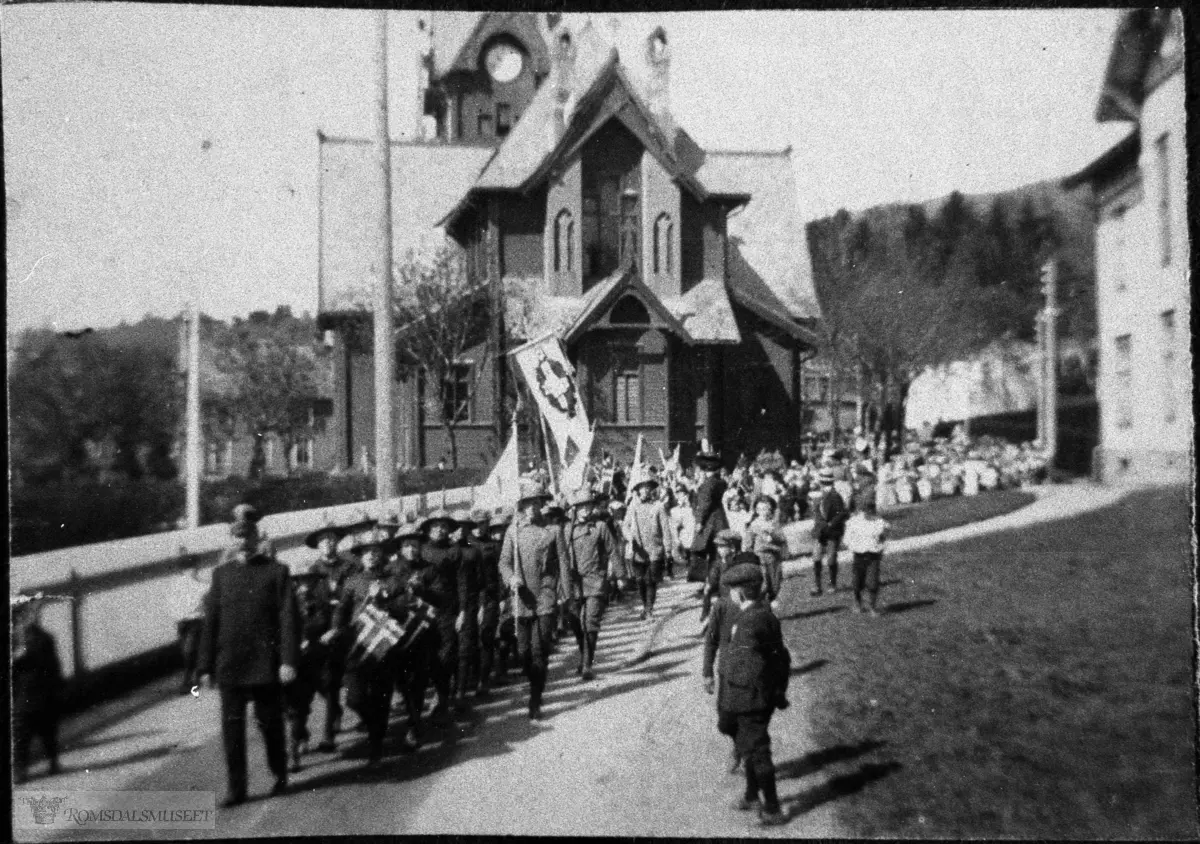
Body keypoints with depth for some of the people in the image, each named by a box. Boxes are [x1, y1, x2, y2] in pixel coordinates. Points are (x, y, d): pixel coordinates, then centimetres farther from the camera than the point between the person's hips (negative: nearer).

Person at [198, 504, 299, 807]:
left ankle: (280, 775, 29)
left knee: (270, 723, 8)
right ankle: (236, 788, 10)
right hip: (230, 665, 2)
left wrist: (288, 660, -12)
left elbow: (289, 618, -4)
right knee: (232, 727, 1)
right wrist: (206, 666, 5)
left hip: (267, 664, -2)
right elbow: (210, 621, 8)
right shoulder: (222, 573, 8)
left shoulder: (277, 571, 0)